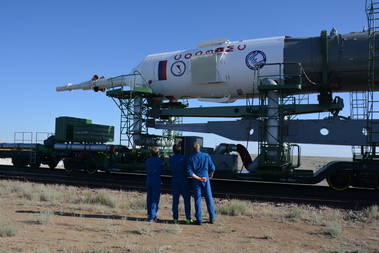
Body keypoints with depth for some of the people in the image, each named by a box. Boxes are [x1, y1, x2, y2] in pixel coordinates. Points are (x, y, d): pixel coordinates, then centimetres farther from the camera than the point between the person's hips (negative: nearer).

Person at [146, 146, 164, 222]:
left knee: (149, 198, 15)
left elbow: (147, 170, 13)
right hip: (156, 181, -5)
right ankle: (152, 217, -3)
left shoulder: (148, 160, 5)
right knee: (155, 199, -1)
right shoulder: (159, 161, -7)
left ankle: (149, 215, 24)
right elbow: (162, 171, 2)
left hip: (148, 180, 5)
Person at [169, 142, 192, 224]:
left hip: (174, 180, 3)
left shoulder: (170, 159, 1)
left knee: (175, 200, 5)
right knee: (187, 200, 4)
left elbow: (171, 169, 11)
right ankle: (188, 218, 3)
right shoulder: (184, 158, -8)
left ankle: (175, 218, 6)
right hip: (184, 180, -3)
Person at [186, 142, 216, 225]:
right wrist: (210, 175, 19)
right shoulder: (206, 156, -1)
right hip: (206, 179, 1)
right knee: (209, 199, 9)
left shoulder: (190, 158, -3)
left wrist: (198, 178, -6)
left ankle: (199, 219, 5)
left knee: (197, 200, 4)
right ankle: (212, 218, 15)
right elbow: (212, 168, 0)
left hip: (196, 181, 0)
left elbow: (189, 172, -10)